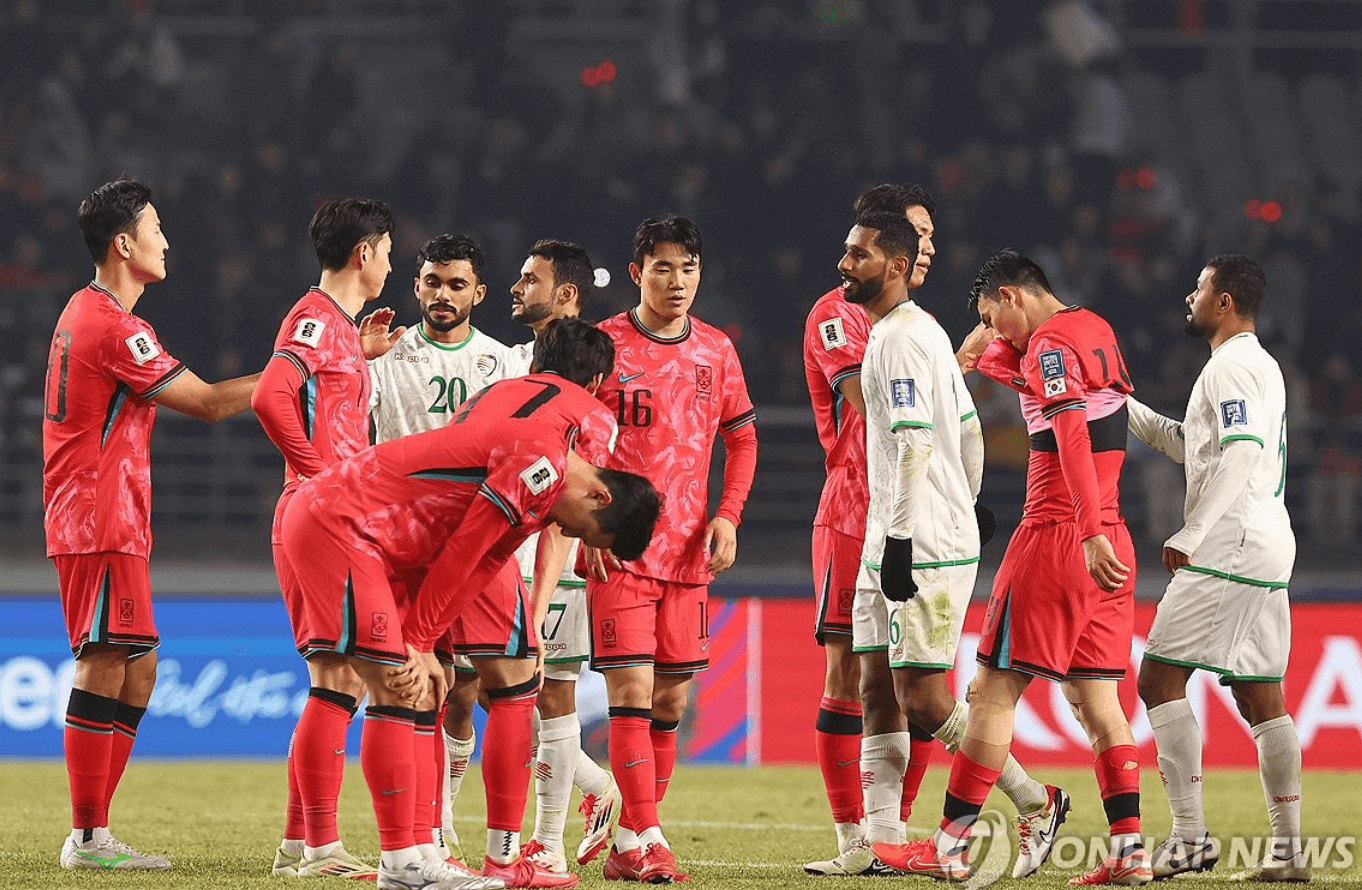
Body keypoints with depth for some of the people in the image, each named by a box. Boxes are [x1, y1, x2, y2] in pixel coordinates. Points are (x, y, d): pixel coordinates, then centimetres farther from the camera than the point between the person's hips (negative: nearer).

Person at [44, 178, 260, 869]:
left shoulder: (83, 313, 16)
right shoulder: (115, 328, -16)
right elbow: (207, 403, -14)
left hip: (89, 519, 10)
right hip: (103, 525, -10)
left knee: (136, 668, 11)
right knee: (105, 664, -10)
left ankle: (93, 832, 11)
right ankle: (88, 838, -9)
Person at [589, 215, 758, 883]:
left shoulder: (716, 351, 9)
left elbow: (742, 439, 18)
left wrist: (727, 515, 3)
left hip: (688, 551, 5)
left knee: (672, 700, 7)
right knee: (632, 690, -12)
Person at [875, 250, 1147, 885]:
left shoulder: (1051, 345, -11)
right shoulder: (1096, 332, 17)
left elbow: (1073, 437, -24)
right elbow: (996, 361, 37)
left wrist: (1091, 534, -31)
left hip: (1055, 540, -9)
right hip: (1109, 543, 9)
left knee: (993, 692, -3)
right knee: (1096, 700, 8)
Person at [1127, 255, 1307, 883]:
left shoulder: (1231, 367, -9)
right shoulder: (1262, 366, 22)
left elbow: (1241, 452, -23)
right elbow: (1192, 447, 32)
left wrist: (1190, 535, -23)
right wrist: (1122, 407, 29)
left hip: (1229, 548, -10)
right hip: (1270, 549, 10)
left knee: (1160, 680, -8)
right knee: (1259, 696, 9)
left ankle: (1190, 836, -13)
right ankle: (1289, 849, 5)